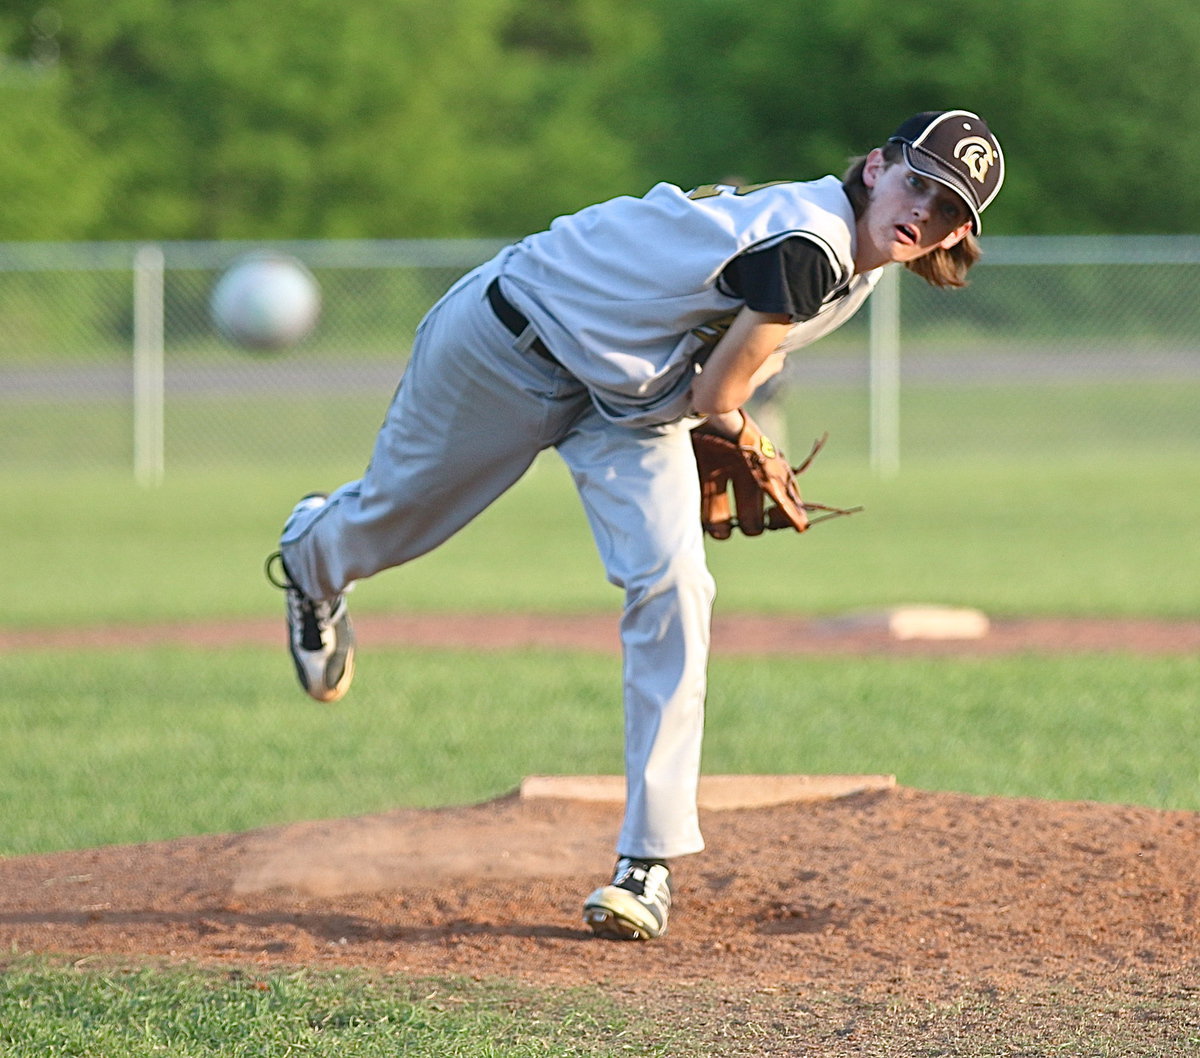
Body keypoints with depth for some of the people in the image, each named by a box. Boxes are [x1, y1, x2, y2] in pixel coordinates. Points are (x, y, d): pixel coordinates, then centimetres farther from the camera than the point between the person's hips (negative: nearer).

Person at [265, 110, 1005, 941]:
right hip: (509, 343, -7)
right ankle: (314, 554, 57)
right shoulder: (809, 241, -34)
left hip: (635, 401, 7)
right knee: (395, 515, 16)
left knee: (673, 588, -12)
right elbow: (716, 394, -24)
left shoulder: (856, 267, -5)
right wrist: (728, 422, -5)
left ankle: (650, 862, -8)